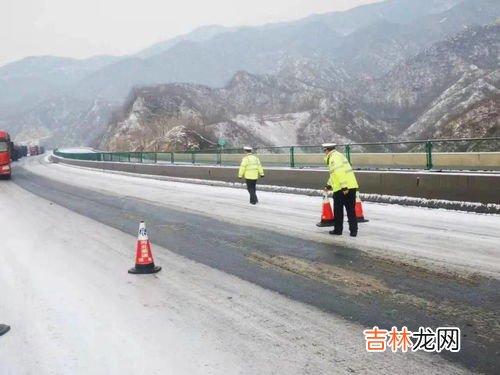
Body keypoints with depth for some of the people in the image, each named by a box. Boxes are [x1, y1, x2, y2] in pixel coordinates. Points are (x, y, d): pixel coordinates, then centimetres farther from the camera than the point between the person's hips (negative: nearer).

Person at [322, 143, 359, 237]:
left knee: (338, 210, 7)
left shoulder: (333, 158, -9)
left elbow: (339, 172, -22)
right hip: (352, 186, 8)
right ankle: (353, 230, 6)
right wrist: (329, 185, 41)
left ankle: (338, 230, 17)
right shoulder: (339, 155, 22)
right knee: (351, 210, 10)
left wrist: (344, 187, -25)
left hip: (342, 189, -8)